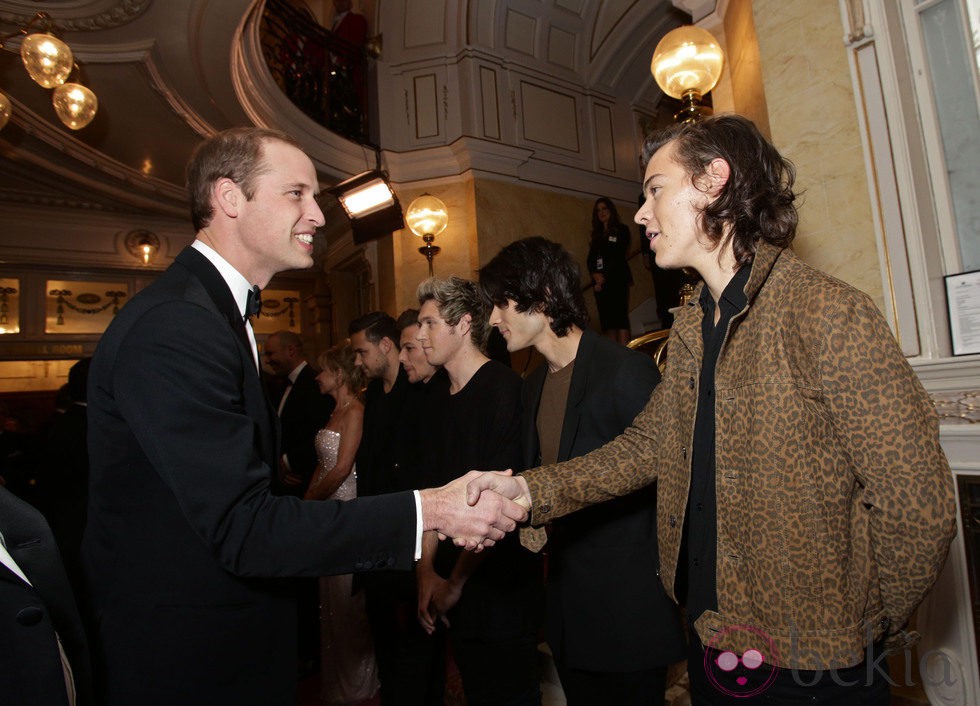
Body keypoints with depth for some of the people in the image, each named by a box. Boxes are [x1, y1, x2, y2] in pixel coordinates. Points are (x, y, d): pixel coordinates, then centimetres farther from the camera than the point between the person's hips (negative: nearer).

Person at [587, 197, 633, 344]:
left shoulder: (621, 230, 7)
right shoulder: (597, 235, 21)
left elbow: (618, 256, -4)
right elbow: (590, 259, 11)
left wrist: (604, 277, -9)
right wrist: (595, 274, -10)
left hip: (618, 279, -5)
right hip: (600, 282, 5)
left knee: (620, 316, -12)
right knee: (607, 318, -1)